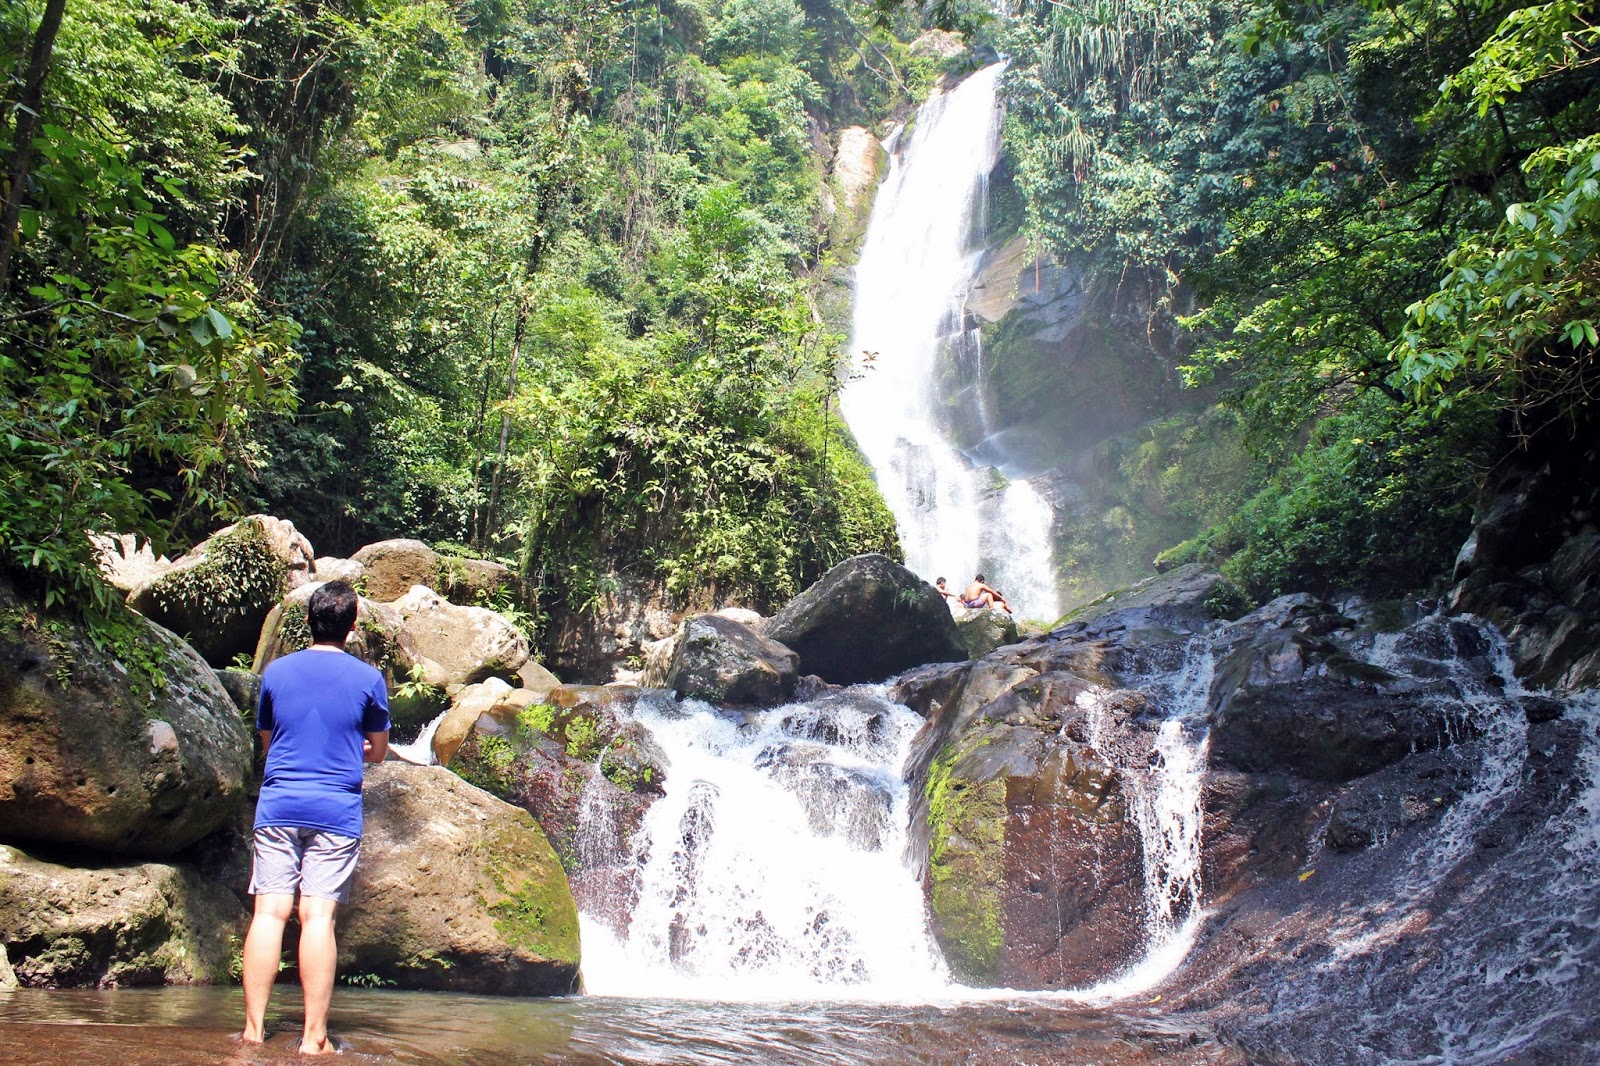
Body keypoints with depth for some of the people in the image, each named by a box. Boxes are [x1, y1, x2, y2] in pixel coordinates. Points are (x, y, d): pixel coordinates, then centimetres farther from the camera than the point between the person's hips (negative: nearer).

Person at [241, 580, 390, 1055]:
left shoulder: (276, 672, 8)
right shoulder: (367, 679, 1)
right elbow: (378, 751, 11)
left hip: (277, 806, 2)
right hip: (336, 811, -2)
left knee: (270, 913, 1)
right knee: (318, 918, -4)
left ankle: (253, 1029, -1)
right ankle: (314, 1037, -4)